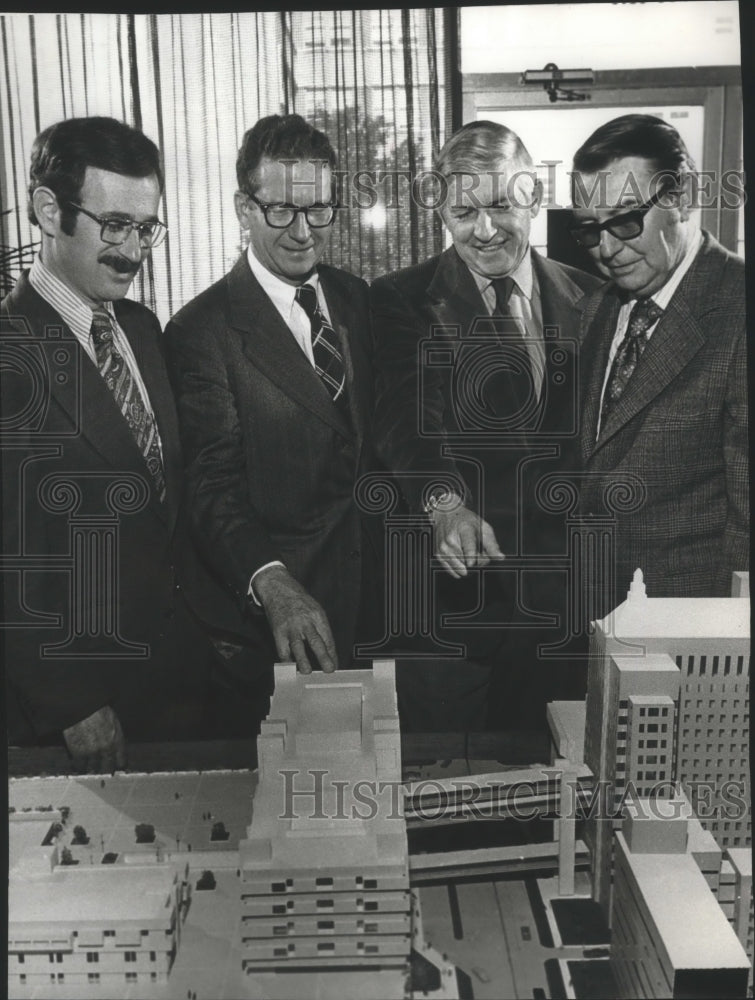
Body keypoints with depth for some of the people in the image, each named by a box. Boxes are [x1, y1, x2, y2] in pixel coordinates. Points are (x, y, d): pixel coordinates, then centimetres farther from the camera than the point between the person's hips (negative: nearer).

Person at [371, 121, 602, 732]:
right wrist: (444, 503, -33)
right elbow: (403, 421, -14)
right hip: (452, 576, -2)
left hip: (562, 579, 3)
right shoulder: (403, 300, 0)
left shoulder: (588, 299, 8)